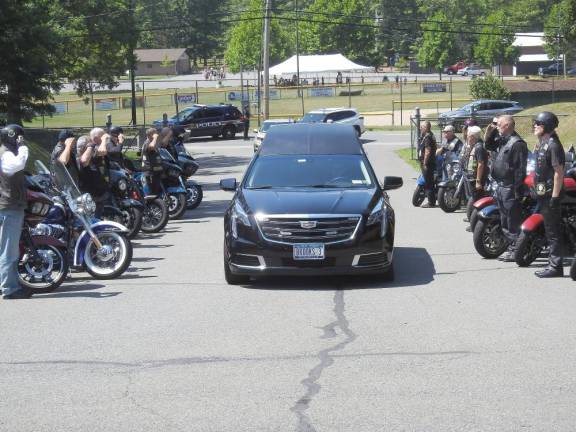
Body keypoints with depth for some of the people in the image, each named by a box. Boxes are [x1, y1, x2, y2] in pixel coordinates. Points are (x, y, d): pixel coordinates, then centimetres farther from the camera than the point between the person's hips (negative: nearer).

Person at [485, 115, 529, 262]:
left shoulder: (517, 143, -16)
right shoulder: (503, 141, 13)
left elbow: (520, 168, -20)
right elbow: (489, 146, 31)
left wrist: (518, 190, -22)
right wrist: (491, 132, 13)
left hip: (511, 188, -10)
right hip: (501, 186, 10)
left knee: (513, 222, -7)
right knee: (505, 222, 16)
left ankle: (515, 250, -4)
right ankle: (511, 247, 23)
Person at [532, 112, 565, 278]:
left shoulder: (553, 145, -15)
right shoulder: (541, 144, 15)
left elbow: (559, 172, -19)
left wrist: (555, 197, -22)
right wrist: (536, 191, 21)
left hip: (551, 194, -10)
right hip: (542, 194, 10)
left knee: (553, 231, -6)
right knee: (550, 231, 14)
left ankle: (556, 267, -3)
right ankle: (553, 264, 20)